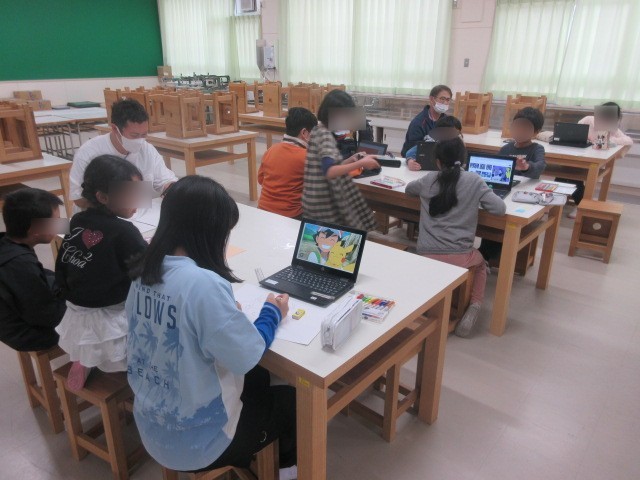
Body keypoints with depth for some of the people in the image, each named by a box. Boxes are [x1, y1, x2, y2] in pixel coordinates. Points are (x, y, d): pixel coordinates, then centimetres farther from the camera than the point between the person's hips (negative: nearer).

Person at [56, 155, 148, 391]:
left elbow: (62, 269, 9)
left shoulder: (77, 222, 1)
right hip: (110, 326, -7)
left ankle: (84, 361, 19)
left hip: (76, 320, 7)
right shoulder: (123, 231, -19)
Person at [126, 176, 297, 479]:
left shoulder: (145, 272, -6)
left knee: (258, 380, 26)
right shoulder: (203, 283, -32)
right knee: (293, 401, 16)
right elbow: (246, 357, -24)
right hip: (194, 443, -7)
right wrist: (272, 313, -8)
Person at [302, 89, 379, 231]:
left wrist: (350, 160, 7)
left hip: (321, 201, 10)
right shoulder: (324, 135, -18)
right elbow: (330, 172, -32)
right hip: (323, 205, -10)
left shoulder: (320, 131, 11)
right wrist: (360, 163, -28)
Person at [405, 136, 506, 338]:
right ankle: (474, 307, 13)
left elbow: (408, 189, 25)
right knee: (480, 263, 32)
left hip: (426, 255, 2)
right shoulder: (474, 181, -3)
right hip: (460, 257, -1)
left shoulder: (428, 180, 5)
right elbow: (500, 208, -4)